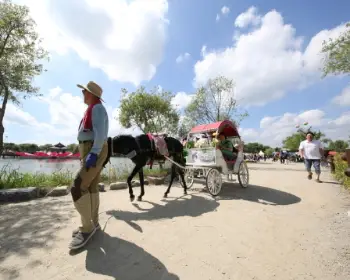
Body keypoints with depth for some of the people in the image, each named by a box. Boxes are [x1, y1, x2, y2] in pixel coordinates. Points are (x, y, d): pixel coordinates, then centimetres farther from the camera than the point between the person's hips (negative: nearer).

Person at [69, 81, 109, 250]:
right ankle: (93, 222, 21)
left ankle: (87, 227, -3)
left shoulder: (97, 108, -8)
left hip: (95, 152, -11)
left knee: (78, 187, -14)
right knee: (91, 187, 11)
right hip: (90, 152, 11)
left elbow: (100, 132, -21)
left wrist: (93, 153, -29)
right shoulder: (92, 109, 23)